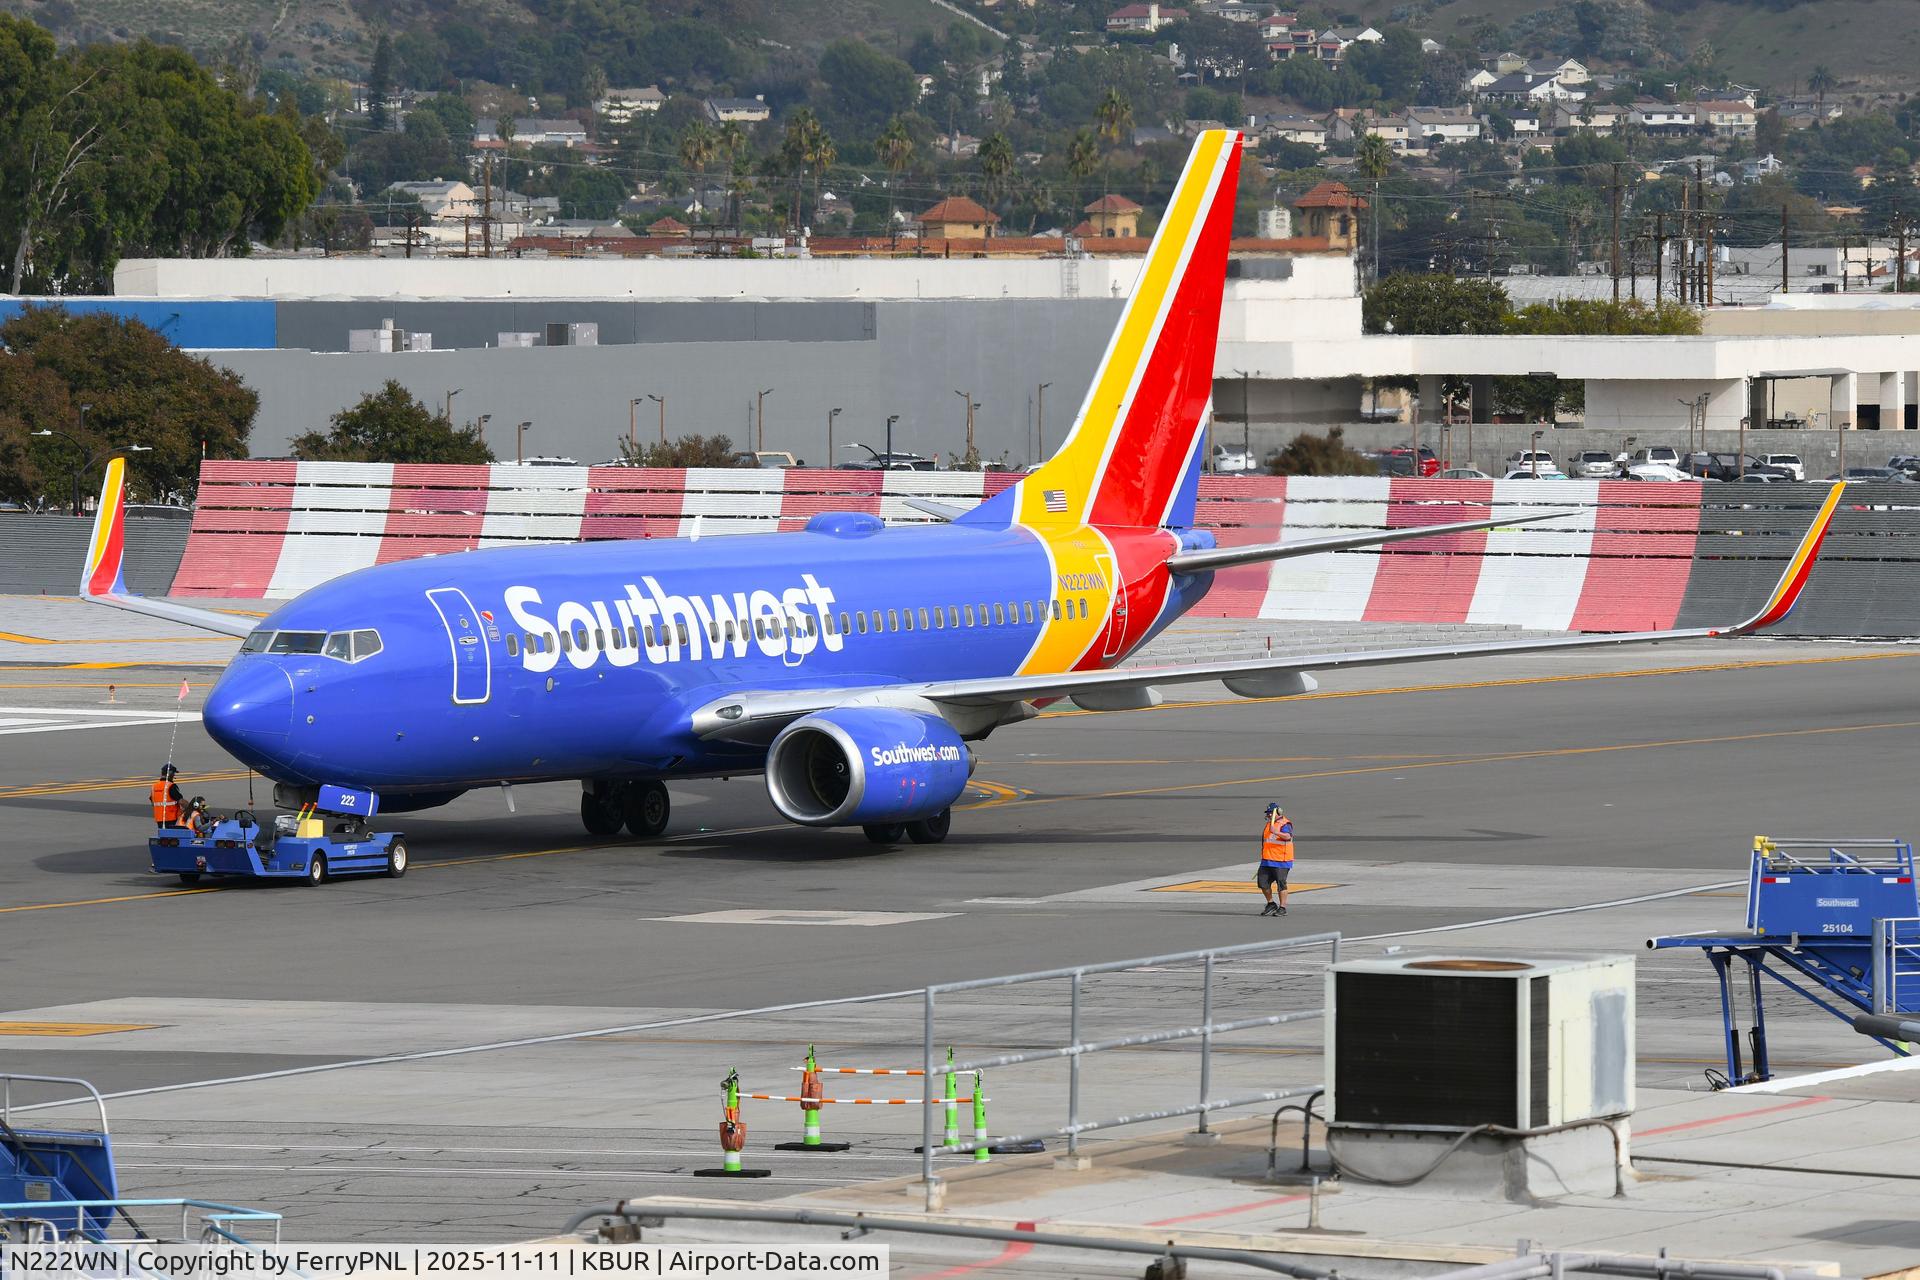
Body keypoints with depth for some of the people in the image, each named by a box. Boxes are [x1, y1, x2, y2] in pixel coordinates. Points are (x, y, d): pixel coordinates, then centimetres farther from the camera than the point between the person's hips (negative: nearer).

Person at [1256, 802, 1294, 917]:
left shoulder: (1285, 824, -8)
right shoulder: (1268, 824, 19)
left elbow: (1288, 836, -28)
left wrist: (1276, 832, -43)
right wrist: (1263, 859, 29)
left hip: (1281, 861, -8)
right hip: (1267, 860, 8)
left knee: (1281, 883, -5)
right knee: (1262, 881, 5)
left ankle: (1282, 908, 2)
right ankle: (1271, 904, 20)